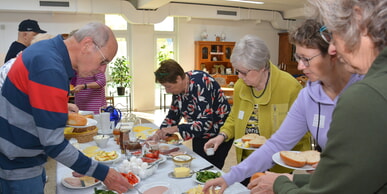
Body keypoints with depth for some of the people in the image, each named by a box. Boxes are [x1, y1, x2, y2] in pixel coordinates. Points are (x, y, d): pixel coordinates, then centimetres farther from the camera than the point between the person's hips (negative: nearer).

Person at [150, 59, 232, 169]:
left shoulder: (200, 83, -27)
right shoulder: (178, 86, -3)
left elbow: (206, 123, -32)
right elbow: (174, 114, 8)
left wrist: (175, 129, -33)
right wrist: (160, 133, -5)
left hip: (218, 134, -8)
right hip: (200, 136, 8)